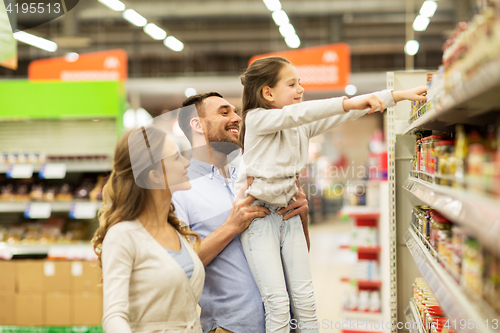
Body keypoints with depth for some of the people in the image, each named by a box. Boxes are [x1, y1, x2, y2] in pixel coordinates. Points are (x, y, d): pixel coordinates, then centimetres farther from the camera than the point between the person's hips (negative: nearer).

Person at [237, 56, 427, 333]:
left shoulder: (302, 126, 9)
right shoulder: (257, 118, -10)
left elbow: (344, 114, 3)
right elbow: (297, 113, -27)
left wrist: (400, 95, -3)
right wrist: (349, 102, -35)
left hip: (289, 214, 6)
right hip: (259, 215, -6)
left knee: (305, 298, 5)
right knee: (277, 301, -10)